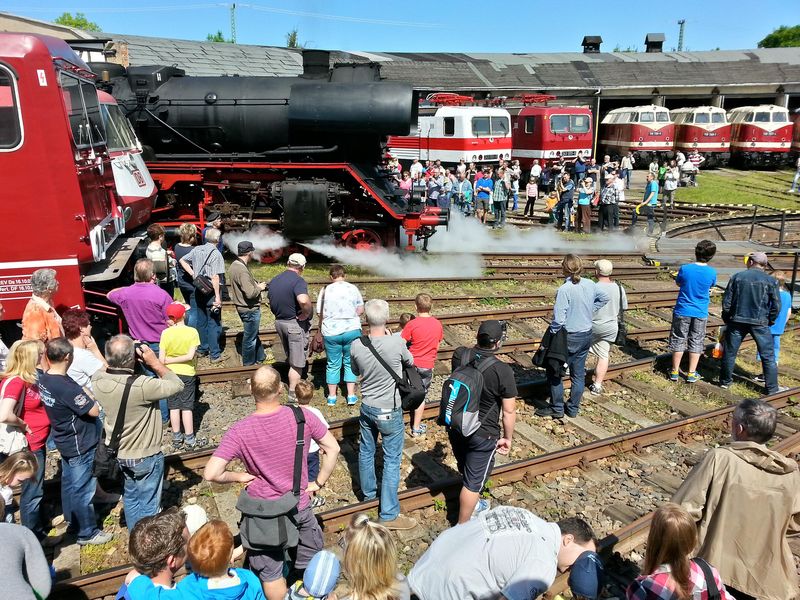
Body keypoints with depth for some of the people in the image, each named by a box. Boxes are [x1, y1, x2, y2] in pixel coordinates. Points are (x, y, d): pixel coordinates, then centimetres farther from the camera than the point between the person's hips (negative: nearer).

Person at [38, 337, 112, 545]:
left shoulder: (44, 378, -4)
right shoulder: (66, 387, -31)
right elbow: (94, 411, -24)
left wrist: (82, 395, -3)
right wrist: (89, 396, -10)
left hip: (65, 441, 9)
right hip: (80, 444, -9)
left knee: (69, 483, 24)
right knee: (82, 488, 5)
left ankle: (74, 520, 42)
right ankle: (87, 533, 18)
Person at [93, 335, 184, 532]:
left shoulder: (98, 381, -15)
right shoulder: (142, 385, -34)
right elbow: (177, 385, -21)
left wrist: (113, 360, -5)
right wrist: (155, 362, -19)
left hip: (118, 453, 7)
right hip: (146, 456, -6)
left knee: (131, 499, 26)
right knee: (148, 505, 12)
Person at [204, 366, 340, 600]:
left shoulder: (239, 431, -23)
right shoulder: (302, 416, -18)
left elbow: (211, 474, -25)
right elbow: (333, 449, -9)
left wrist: (238, 476, -8)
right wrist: (319, 483, 1)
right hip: (299, 506, 2)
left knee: (270, 573, 22)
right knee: (313, 562, 26)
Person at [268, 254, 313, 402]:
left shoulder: (274, 280, 6)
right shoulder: (298, 281, -20)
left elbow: (271, 302, 17)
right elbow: (303, 300, -38)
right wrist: (306, 313, -22)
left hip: (279, 322, 8)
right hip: (295, 324, -7)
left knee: (290, 358, 25)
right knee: (297, 363, 4)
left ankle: (292, 384, 40)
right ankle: (293, 396, 11)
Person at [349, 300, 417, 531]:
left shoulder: (356, 346, -14)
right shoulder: (397, 343, -24)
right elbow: (410, 362, -1)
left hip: (367, 408, 4)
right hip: (390, 412, -4)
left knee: (366, 451, 23)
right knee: (392, 460, 6)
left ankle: (368, 491, 45)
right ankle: (389, 514, 13)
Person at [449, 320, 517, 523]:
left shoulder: (459, 355, -12)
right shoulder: (503, 371, -25)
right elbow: (509, 411, -16)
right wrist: (508, 437, -1)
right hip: (482, 435, -6)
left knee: (466, 471, 28)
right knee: (473, 481, 12)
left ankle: (471, 504, 52)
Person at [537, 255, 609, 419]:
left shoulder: (564, 290, -23)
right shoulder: (590, 285, -2)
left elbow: (558, 319, -24)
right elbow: (604, 297, 18)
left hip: (569, 338, -7)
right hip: (587, 335, 7)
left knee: (554, 372, 9)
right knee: (579, 373, 15)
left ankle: (557, 408, 14)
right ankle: (573, 408, 26)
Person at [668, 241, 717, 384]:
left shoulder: (685, 269, -15)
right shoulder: (712, 272, -10)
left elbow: (678, 283, 3)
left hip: (682, 311, -1)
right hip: (700, 313, 1)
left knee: (678, 340, 10)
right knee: (696, 343, 12)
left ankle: (675, 371, 16)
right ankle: (691, 374, 16)